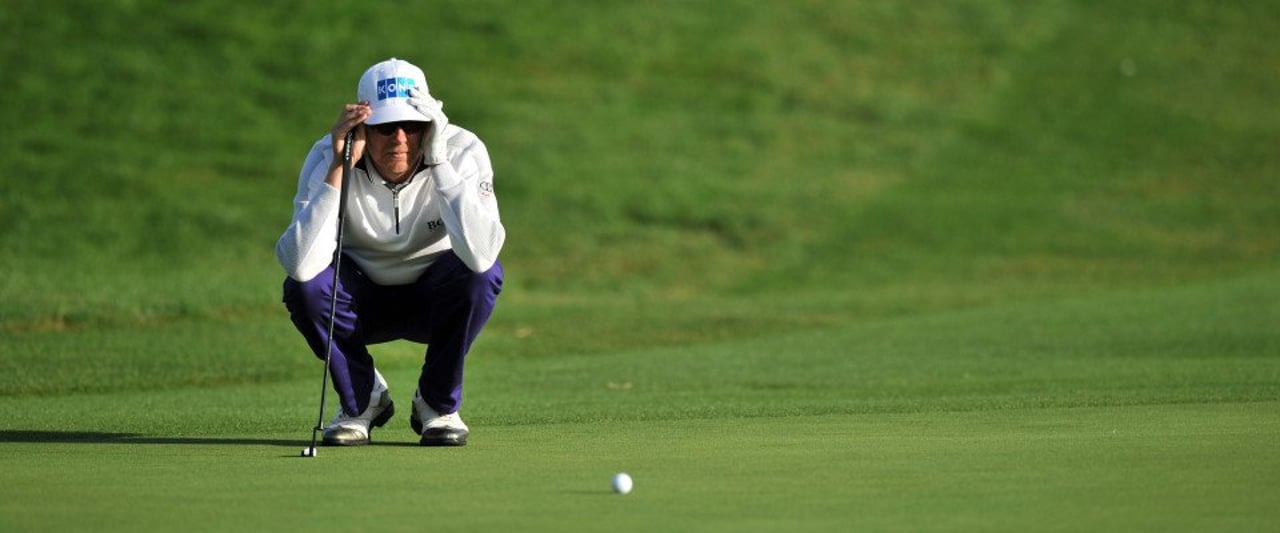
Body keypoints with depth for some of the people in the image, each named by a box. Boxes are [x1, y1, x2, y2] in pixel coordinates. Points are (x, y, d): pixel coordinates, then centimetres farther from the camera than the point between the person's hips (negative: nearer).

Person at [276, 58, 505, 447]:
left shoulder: (462, 151, -24)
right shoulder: (327, 158, -23)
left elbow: (481, 254, -41)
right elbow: (300, 264, -37)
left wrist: (440, 162, -40)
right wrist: (338, 169, -40)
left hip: (434, 302, 0)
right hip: (362, 303, 0)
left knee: (482, 274, -32)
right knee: (304, 284, -30)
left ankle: (438, 404, -6)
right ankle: (361, 400, -2)